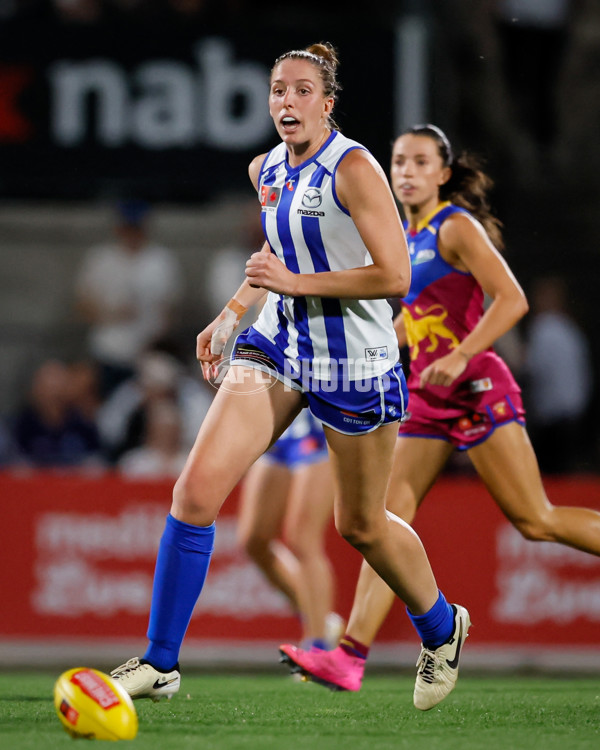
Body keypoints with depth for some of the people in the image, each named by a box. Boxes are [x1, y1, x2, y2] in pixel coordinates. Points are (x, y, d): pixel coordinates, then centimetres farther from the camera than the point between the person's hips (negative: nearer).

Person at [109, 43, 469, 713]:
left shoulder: (353, 169, -16)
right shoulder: (266, 170, 6)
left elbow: (395, 276, -22)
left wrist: (295, 281, -24)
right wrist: (229, 317, 17)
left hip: (354, 360, -6)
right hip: (278, 344, 6)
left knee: (360, 525, 9)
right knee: (196, 487, -12)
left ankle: (441, 629, 39)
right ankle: (159, 663, -6)